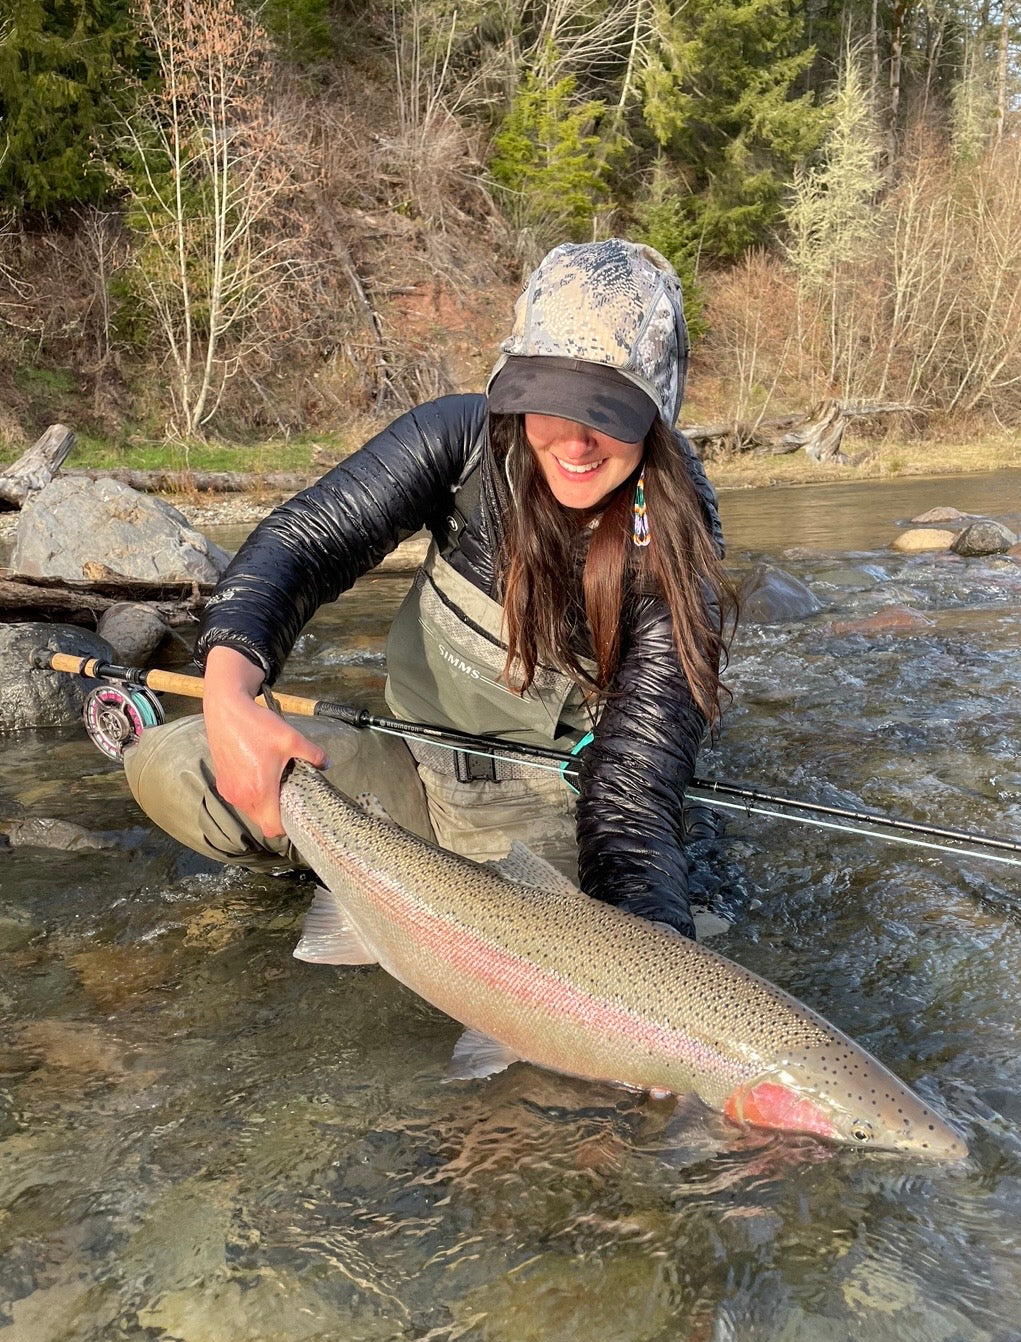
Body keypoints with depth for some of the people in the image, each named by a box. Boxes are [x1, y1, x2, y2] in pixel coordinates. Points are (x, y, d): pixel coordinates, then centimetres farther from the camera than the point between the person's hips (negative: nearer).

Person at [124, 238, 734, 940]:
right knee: (165, 764, -10)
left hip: (549, 811, -2)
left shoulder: (675, 556, -21)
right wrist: (228, 691, -39)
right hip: (415, 768, 3)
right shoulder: (467, 438, -16)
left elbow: (637, 786, -26)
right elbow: (307, 537, -19)